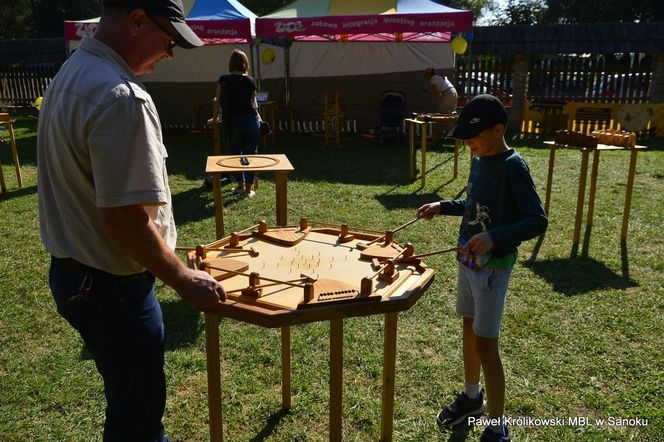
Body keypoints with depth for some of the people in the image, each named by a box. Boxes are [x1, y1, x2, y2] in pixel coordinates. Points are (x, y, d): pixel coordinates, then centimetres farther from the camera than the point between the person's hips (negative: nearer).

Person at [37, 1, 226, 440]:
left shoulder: (71, 73, 8)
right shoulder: (120, 96, -25)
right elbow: (124, 217, -28)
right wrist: (184, 279, -15)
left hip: (74, 270, 10)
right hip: (111, 285, -10)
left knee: (132, 395, 27)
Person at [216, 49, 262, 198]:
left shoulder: (223, 80, 0)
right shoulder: (250, 80, 0)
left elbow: (219, 101, 6)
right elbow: (253, 101, 9)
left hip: (231, 121, 1)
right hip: (251, 119, 0)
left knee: (235, 153, 16)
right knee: (250, 154, 6)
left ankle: (241, 185, 22)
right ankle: (248, 189, 8)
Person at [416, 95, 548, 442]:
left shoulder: (513, 167, -19)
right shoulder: (479, 160, 5)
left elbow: (538, 221, -22)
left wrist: (494, 237, -34)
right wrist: (443, 206, 5)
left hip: (493, 266, -8)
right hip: (467, 259, 8)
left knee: (485, 342, -1)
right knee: (469, 328, 19)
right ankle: (471, 396, 40)